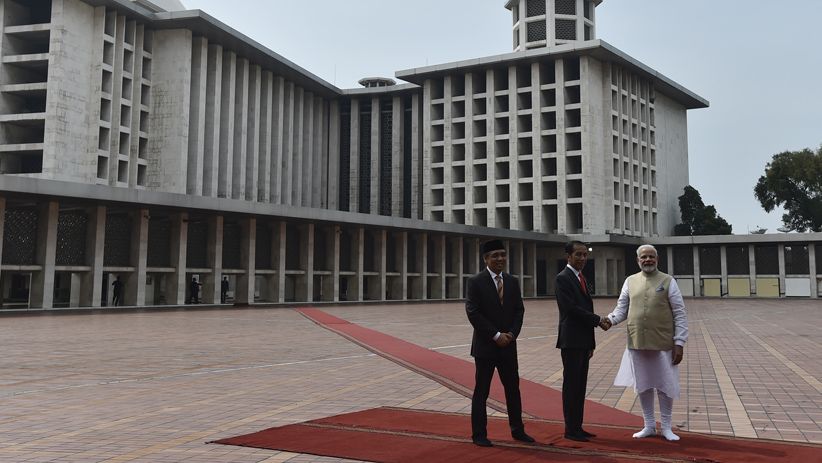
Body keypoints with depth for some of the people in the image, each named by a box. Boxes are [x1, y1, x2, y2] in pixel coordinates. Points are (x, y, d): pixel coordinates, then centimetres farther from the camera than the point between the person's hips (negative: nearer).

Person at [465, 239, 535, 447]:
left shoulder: (512, 282, 9)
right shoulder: (475, 282, -8)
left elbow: (519, 310, 9)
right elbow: (473, 313, -14)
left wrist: (511, 334, -7)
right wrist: (496, 335, -15)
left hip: (508, 344, 5)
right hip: (485, 345, -5)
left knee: (513, 388, 11)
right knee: (481, 391, 3)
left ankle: (517, 430, 23)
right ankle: (479, 434, 12)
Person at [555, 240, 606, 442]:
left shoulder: (581, 278, 17)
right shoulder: (563, 278, -10)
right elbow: (571, 308, -18)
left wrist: (591, 343, 16)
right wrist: (598, 320, -11)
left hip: (583, 341, 8)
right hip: (571, 341, -8)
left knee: (580, 385, 10)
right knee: (571, 385, -3)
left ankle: (577, 427, 17)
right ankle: (571, 429, 4)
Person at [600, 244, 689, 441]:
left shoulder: (668, 281, -1)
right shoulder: (630, 281, 7)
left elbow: (679, 314, -2)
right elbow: (622, 308, 10)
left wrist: (679, 343, -8)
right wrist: (611, 319, -12)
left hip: (663, 344, -3)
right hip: (637, 343, 3)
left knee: (665, 386, 5)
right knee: (643, 385, 11)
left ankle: (666, 427, 20)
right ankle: (649, 425, 25)